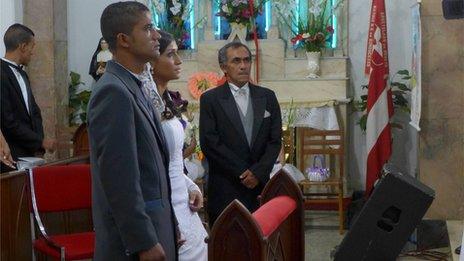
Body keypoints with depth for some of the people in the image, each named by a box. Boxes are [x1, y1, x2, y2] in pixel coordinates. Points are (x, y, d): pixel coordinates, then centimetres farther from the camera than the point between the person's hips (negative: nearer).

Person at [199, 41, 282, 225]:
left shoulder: (267, 97, 11)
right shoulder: (210, 99, 1)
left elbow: (275, 140, 7)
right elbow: (210, 143, -6)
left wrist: (258, 172, -7)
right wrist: (243, 173, -9)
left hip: (260, 185, 3)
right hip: (225, 189, -3)